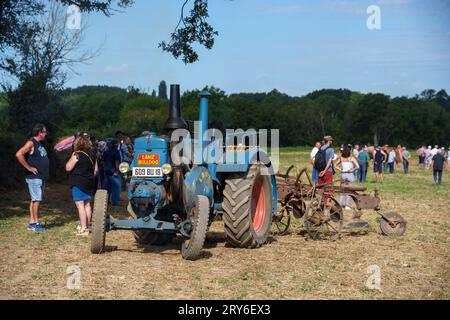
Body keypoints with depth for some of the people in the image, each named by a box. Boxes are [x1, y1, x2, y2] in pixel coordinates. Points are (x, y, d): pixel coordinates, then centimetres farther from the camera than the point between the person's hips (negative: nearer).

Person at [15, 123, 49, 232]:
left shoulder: (40, 143, 15)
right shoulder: (31, 143, -13)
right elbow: (19, 154, -26)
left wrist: (45, 172, 18)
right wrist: (28, 167, -20)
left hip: (41, 177, 9)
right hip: (34, 177, -9)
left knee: (35, 199, 10)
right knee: (37, 199, -8)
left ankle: (32, 222, 14)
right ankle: (36, 223, -4)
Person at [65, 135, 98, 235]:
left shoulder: (77, 155, -15)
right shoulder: (92, 155, 6)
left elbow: (68, 168, -12)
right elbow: (96, 170, 12)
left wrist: (72, 156, -2)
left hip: (78, 183, -7)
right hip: (89, 183, 7)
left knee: (80, 205, -5)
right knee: (87, 204, 16)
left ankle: (83, 228, -7)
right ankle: (87, 226, 23)